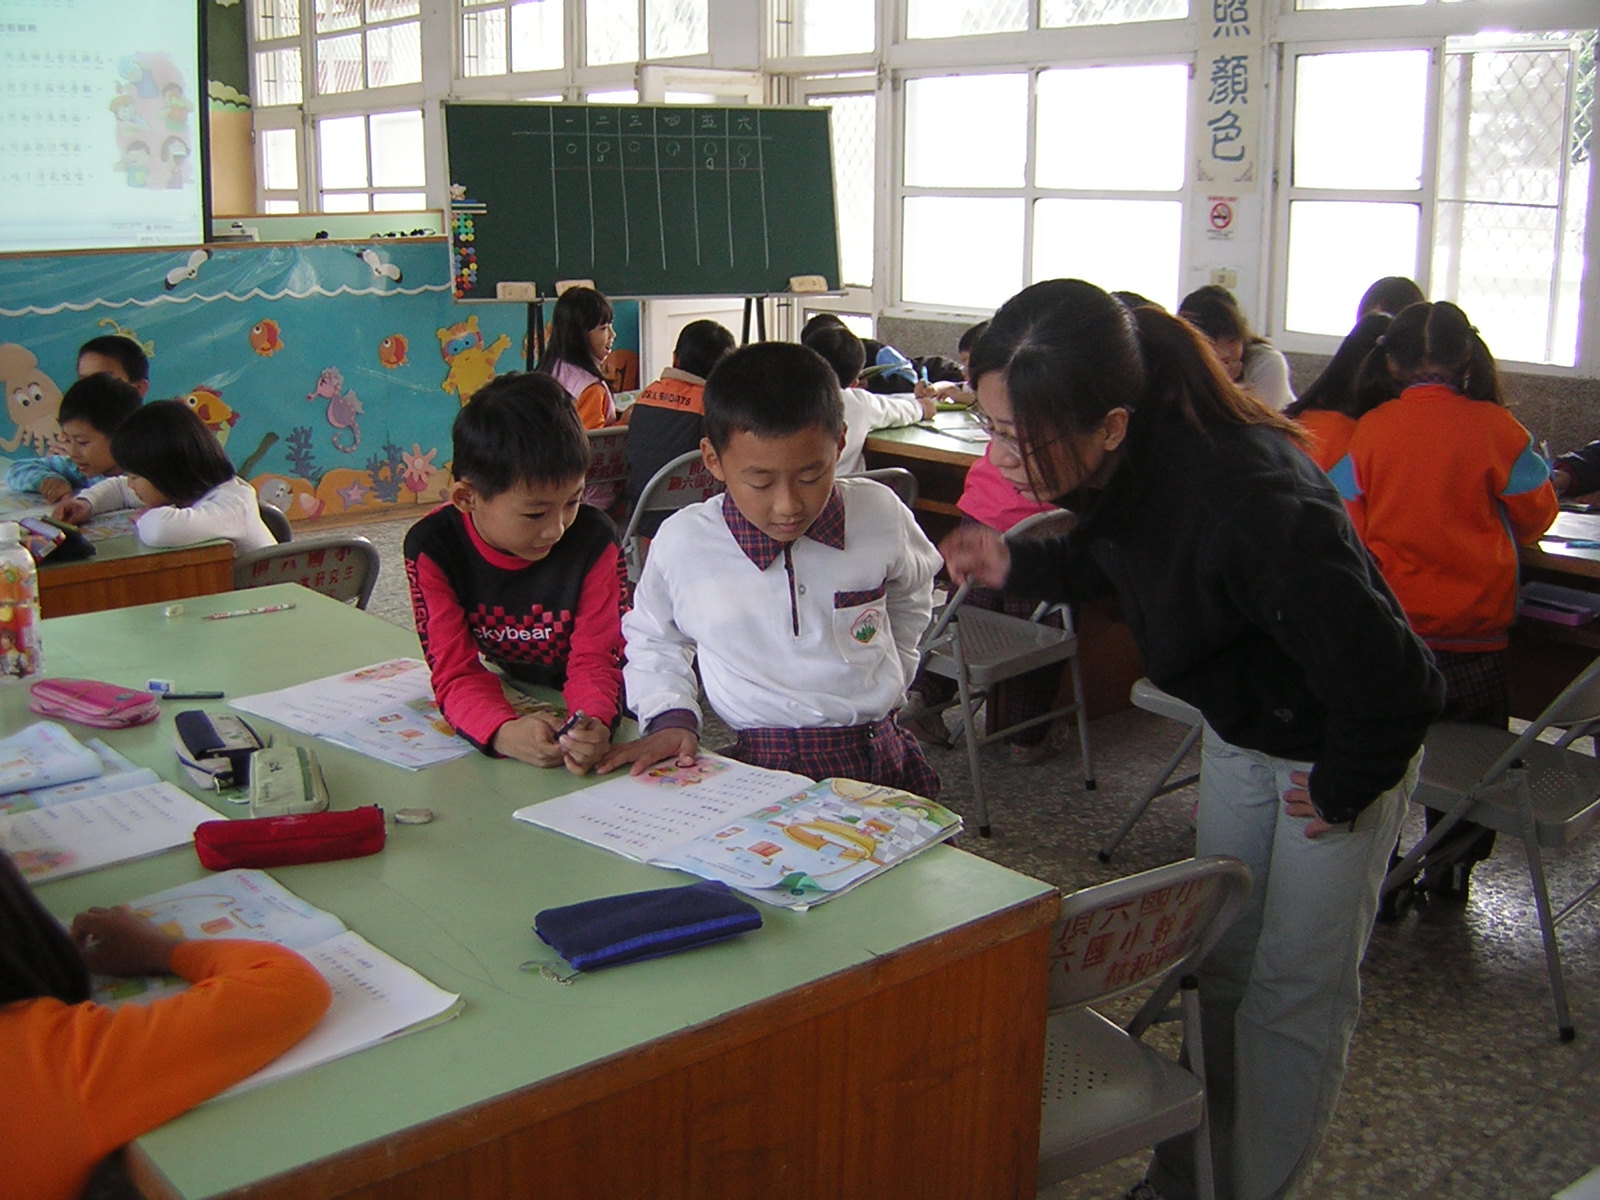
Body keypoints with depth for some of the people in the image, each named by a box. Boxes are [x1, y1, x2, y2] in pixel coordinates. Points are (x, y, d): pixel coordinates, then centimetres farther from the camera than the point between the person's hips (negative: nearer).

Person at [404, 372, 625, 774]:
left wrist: (594, 722, -38)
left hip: (576, 720, -2)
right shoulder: (432, 548, -16)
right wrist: (503, 732, -41)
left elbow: (594, 660, -14)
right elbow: (456, 672, -19)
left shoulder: (594, 541, -16)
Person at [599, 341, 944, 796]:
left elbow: (911, 594, 23)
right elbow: (652, 640, 15)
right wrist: (670, 718, 0)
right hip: (758, 770, -4)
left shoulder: (880, 515, -1)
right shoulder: (682, 543, -5)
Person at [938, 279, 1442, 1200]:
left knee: (1296, 993, 5)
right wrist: (1018, 565, -10)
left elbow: (1389, 680, -34)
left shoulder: (1248, 501, -41)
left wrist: (1343, 789, -17)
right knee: (1218, 965, 16)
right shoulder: (1120, 464, -17)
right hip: (1239, 733, 7)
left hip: (1347, 743, -7)